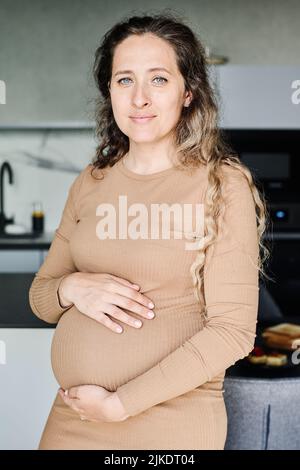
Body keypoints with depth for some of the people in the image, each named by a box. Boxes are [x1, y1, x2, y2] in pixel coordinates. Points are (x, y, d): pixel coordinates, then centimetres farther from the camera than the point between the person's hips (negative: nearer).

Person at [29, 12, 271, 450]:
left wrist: (119, 404, -16)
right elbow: (40, 296, 9)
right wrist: (72, 288, -13)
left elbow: (233, 330, -15)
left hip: (171, 425, -4)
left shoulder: (222, 183, -12)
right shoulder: (90, 183, 3)